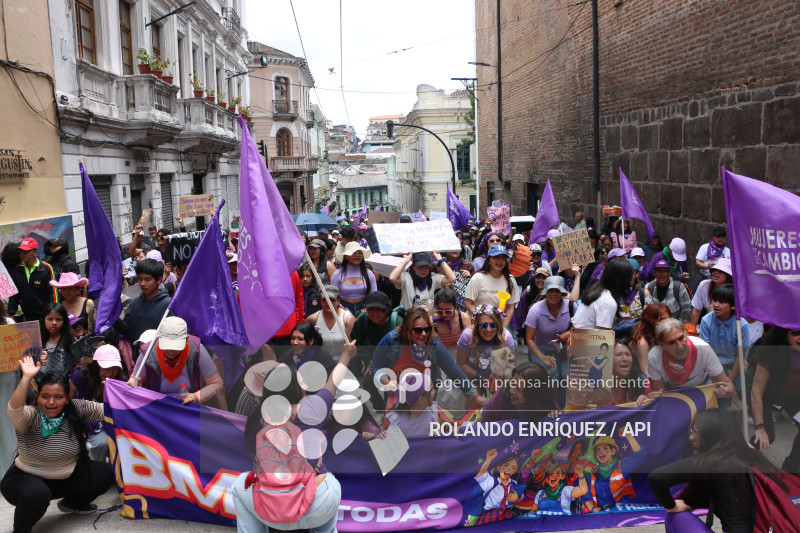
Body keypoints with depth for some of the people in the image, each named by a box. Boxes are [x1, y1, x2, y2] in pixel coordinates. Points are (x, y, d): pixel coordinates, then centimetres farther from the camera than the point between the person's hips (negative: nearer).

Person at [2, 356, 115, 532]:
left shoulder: (76, 410, -10)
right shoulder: (31, 416, -22)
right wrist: (27, 377, -52)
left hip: (66, 477, 5)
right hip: (27, 478, -5)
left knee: (106, 473, -4)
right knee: (37, 494, -38)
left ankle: (72, 503, 25)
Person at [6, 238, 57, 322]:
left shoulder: (46, 268, -5)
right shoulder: (17, 270, 9)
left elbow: (53, 293, -6)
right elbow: (14, 295, 16)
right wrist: (10, 314, 8)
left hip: (44, 317, -4)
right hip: (25, 317, 4)